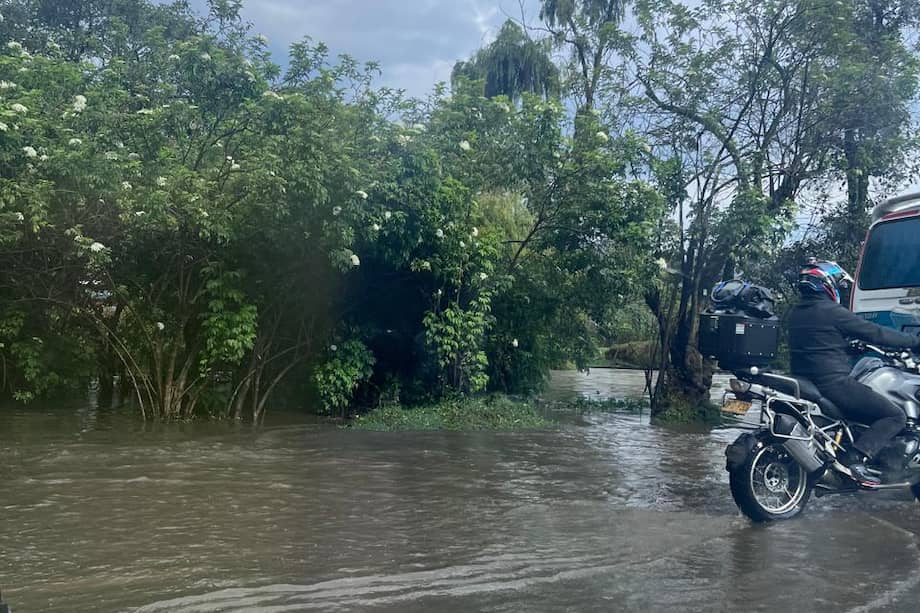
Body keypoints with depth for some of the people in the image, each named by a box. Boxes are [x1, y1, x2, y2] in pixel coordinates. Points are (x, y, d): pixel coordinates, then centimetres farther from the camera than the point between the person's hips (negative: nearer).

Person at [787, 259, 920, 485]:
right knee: (895, 416, -2)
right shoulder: (833, 312, -13)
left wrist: (850, 341, 36)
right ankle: (860, 460, -19)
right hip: (834, 383, -9)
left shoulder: (794, 314, 12)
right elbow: (876, 333, -8)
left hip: (803, 382, 9)